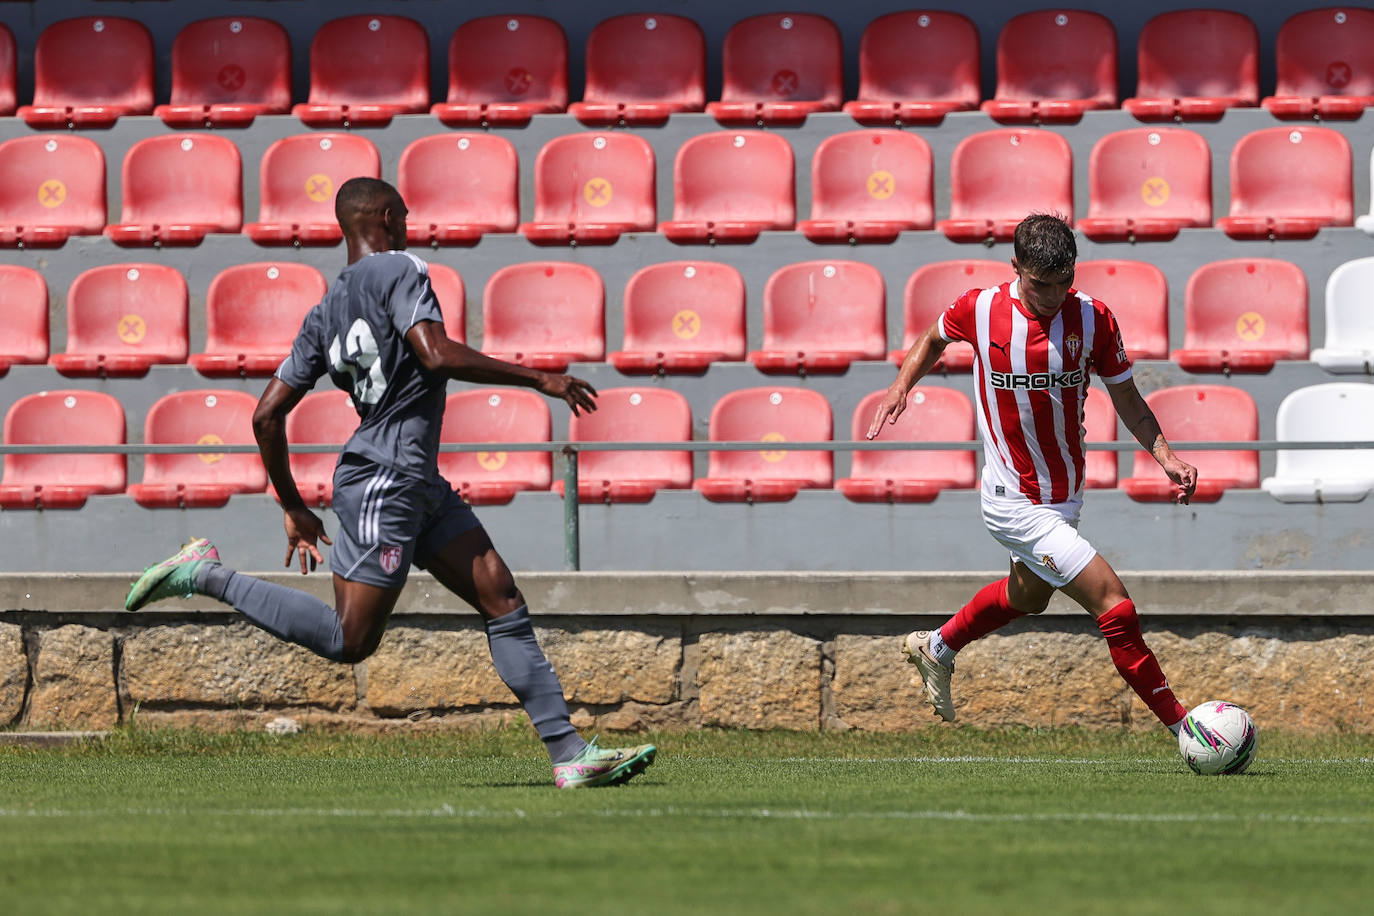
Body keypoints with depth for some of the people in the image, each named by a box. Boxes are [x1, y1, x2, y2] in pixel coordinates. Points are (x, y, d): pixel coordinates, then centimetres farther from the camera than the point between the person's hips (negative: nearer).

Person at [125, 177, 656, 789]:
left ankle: (569, 754, 0)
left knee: (505, 605, 4)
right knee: (349, 641, -6)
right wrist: (540, 379, -17)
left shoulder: (324, 314, 14)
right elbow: (437, 355, -24)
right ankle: (206, 575, 1)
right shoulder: (399, 269, -8)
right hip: (384, 483, -10)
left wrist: (294, 509, 21)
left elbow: (267, 415, 13)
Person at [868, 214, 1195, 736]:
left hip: (1066, 494, 5)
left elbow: (1126, 399, 0)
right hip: (1014, 503, -5)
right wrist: (900, 388, -6)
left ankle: (936, 649, 58)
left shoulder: (1092, 319, -11)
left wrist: (1165, 456, -13)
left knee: (1029, 595, 32)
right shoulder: (979, 310, -14)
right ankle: (1182, 726, -9)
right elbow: (934, 338, 9)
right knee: (1113, 603, -16)